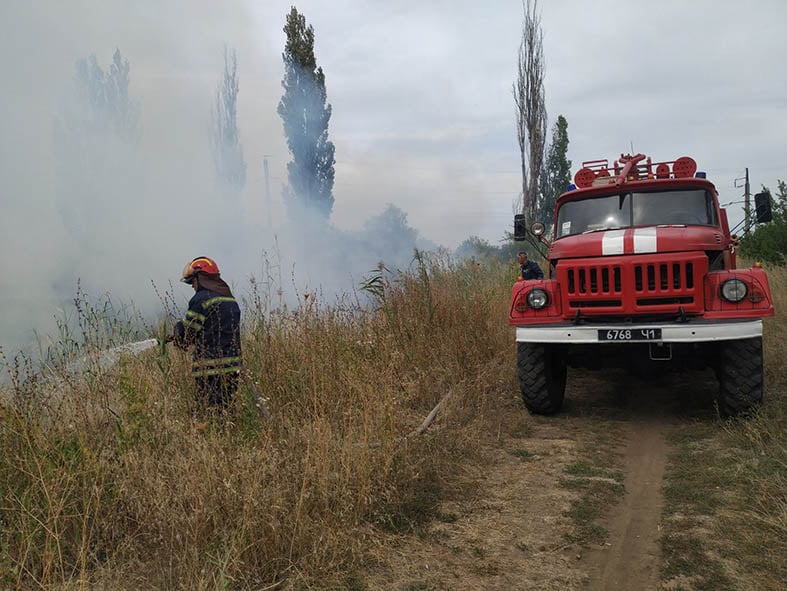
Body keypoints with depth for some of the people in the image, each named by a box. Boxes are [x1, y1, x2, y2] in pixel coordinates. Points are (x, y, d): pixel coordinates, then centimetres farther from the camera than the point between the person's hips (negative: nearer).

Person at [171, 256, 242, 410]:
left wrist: (177, 334, 16)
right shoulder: (230, 299, 16)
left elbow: (186, 332, -7)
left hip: (210, 370, -8)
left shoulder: (201, 298, -10)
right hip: (233, 368, 8)